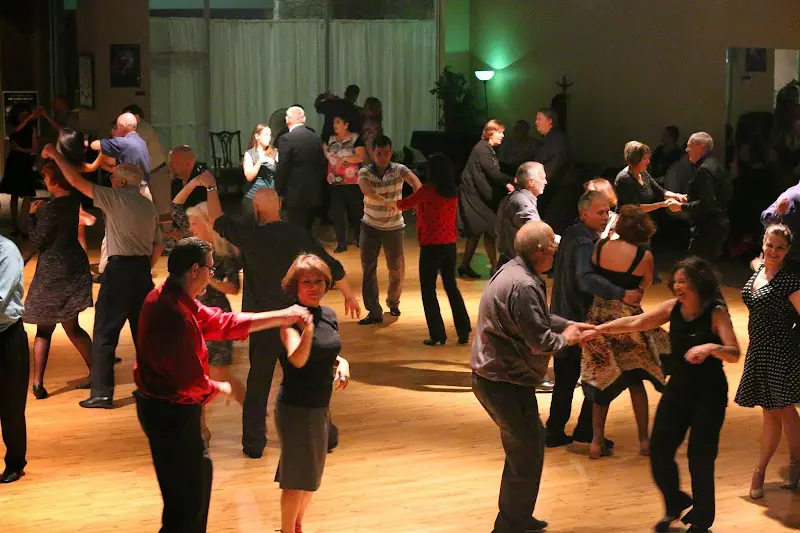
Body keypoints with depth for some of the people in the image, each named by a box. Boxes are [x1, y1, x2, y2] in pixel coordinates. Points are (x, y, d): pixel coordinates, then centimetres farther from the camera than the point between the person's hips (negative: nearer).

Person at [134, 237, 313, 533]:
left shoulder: (172, 298, 4)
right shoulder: (174, 314, -29)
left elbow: (221, 322, 10)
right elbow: (192, 381, -26)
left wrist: (281, 317, 8)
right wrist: (219, 388, -4)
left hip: (163, 406, 11)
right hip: (172, 413, -11)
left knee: (199, 471, 29)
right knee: (187, 500, 0)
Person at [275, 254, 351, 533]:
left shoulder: (328, 314, 2)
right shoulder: (291, 319, -20)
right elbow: (297, 359, -36)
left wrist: (341, 362, -3)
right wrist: (306, 328, -53)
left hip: (321, 407, 8)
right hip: (296, 407, -8)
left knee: (312, 474, 20)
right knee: (297, 478, 1)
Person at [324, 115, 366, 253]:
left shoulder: (356, 139, -4)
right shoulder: (331, 140, 13)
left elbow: (361, 157, -14)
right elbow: (324, 153, 10)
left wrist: (345, 158, -21)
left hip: (352, 183, -4)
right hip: (335, 183, 4)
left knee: (356, 212, 5)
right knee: (337, 213, 1)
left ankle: (360, 240, 20)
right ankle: (341, 243, 7)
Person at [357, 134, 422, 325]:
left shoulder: (399, 170, -10)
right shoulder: (365, 172, -11)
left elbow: (415, 182, -30)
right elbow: (366, 189, -33)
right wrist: (384, 200, -53)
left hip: (394, 227, 0)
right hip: (370, 226, 0)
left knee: (397, 268, 7)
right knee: (368, 269, -2)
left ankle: (393, 302, 34)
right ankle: (374, 312, 4)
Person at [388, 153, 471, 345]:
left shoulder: (428, 190, -12)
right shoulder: (453, 192, 4)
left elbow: (404, 204, 3)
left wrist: (393, 204, 24)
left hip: (431, 245, -5)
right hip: (450, 244, 5)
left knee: (428, 289, 6)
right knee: (451, 286, 17)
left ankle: (437, 335, 5)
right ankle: (463, 332, 16)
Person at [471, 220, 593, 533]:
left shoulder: (513, 271, 8)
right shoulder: (523, 286, -26)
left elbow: (537, 317, 22)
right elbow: (540, 341, -24)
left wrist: (567, 324, 14)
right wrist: (564, 339, -4)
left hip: (494, 375, 11)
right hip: (504, 382, -11)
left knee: (527, 444, 23)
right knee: (527, 454, 2)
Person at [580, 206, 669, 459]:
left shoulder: (600, 246, -6)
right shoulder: (644, 256, -13)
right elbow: (644, 286, -1)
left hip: (598, 317, 2)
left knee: (602, 381, 14)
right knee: (635, 380, 14)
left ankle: (597, 441, 13)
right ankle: (644, 440, 16)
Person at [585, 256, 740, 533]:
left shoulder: (716, 313, -16)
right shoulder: (673, 307, -2)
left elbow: (734, 354, -24)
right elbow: (635, 323, -1)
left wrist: (711, 347, -43)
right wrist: (601, 329, -12)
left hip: (708, 395, -5)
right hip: (677, 389, 5)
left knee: (700, 458, 0)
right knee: (659, 451, 4)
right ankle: (676, 504, 31)